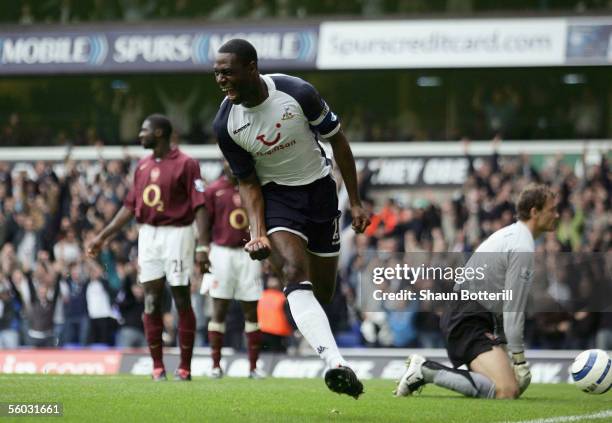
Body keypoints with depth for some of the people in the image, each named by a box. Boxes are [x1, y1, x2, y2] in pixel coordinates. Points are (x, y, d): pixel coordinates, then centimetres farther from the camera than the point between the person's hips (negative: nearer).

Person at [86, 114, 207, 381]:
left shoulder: (185, 164, -7)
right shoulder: (143, 166, 13)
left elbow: (199, 207, -11)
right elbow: (130, 206, 19)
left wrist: (201, 246, -19)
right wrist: (102, 237, 17)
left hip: (177, 234, -6)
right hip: (148, 235, 6)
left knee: (182, 300, -2)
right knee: (151, 301, 4)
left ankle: (185, 368, 2)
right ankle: (157, 367, 10)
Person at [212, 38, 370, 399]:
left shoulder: (297, 93, -18)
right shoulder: (225, 124, -13)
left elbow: (338, 140, -4)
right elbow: (248, 182, -3)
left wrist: (356, 203, -1)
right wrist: (258, 232, -19)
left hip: (319, 189, 1)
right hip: (275, 197, -1)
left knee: (323, 292, 6)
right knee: (295, 274, -26)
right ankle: (337, 364, -41)